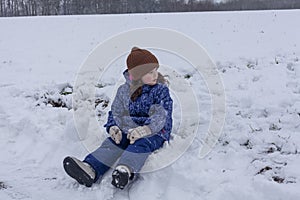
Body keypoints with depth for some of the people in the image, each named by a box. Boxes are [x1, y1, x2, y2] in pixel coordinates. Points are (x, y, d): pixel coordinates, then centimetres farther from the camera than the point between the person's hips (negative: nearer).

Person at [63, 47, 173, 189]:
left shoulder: (161, 90, -4)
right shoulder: (124, 90, 9)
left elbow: (162, 115, -17)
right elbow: (115, 112, 17)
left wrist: (145, 129, -35)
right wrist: (113, 127, -6)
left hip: (155, 132, -4)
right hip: (128, 130, 4)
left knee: (141, 144, -36)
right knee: (112, 142, -23)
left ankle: (125, 169, -65)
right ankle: (91, 169, -46)